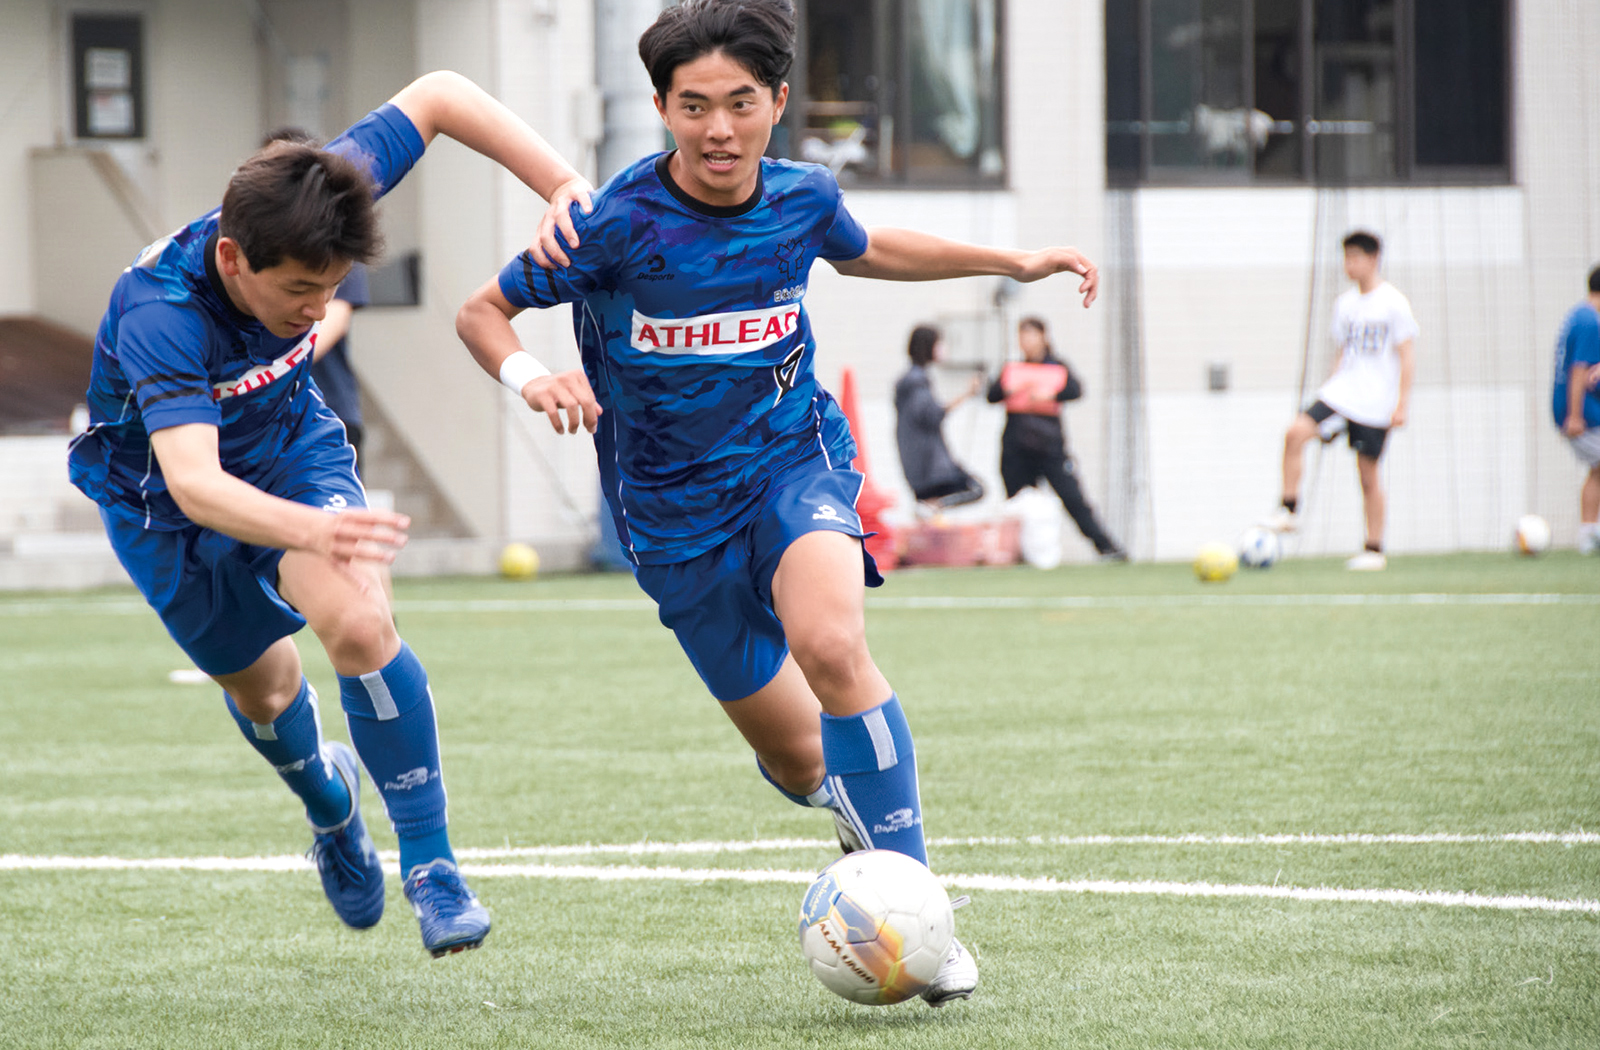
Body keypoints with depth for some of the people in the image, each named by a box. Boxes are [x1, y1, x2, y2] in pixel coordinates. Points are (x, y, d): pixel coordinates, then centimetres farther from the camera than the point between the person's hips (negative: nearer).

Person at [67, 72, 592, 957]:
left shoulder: (302, 215, -30)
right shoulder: (159, 315, -43)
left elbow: (437, 96, -18)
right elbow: (193, 481, -55)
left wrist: (561, 185, -28)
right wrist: (312, 529, -73)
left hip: (288, 447, 2)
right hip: (163, 501, -2)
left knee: (357, 624, -25)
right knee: (258, 685, 17)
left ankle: (430, 865, -15)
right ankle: (328, 801, 53)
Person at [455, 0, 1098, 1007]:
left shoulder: (803, 198, -7)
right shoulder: (619, 224, -18)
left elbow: (863, 250, 19)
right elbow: (483, 312, -8)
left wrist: (1014, 261, 18)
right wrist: (531, 377, -29)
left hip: (793, 458, 1)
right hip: (675, 507, -1)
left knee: (831, 646, -31)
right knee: (799, 760, 6)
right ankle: (857, 795, 45)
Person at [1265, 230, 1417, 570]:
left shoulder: (1393, 303, -6)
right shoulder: (1345, 304, 11)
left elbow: (1406, 357, -7)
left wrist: (1402, 403, -12)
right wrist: (1329, 388, 16)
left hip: (1375, 402, -5)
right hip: (1340, 392, 5)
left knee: (1368, 472, -1)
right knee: (1296, 432, -17)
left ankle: (1374, 550, 10)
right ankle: (1288, 511, -11)